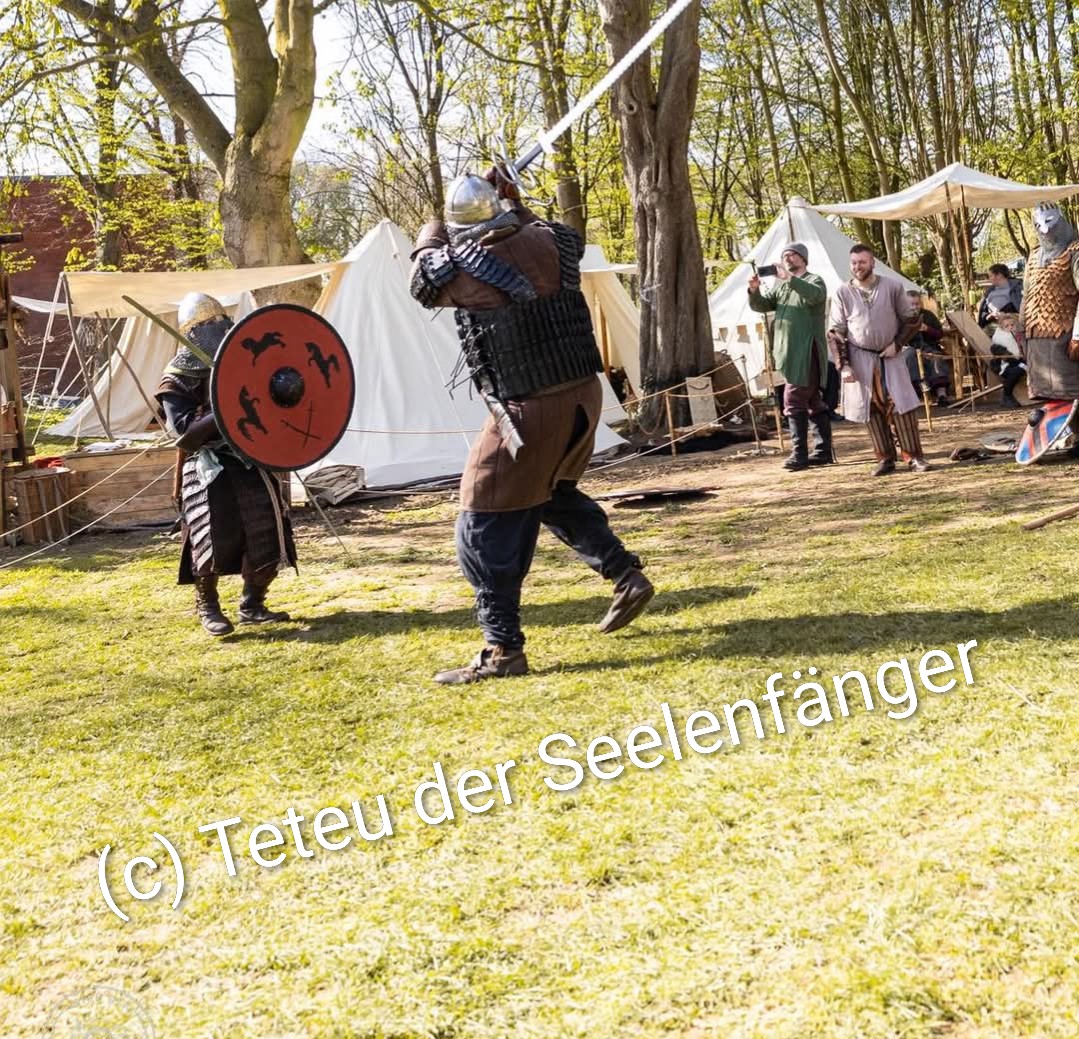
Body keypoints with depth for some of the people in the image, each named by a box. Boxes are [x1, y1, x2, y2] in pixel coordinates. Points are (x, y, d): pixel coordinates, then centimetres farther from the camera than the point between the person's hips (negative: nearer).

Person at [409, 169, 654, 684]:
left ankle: (503, 648, -2)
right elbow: (571, 239, 27)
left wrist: (431, 239, 27)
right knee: (554, 492, 31)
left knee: (486, 528, 0)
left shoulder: (462, 267, -13)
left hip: (529, 411, -7)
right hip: (583, 394, 7)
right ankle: (626, 575, 28)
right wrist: (518, 208, 30)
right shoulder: (546, 242, 1)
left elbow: (423, 284, 10)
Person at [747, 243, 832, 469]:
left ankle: (799, 454, -15)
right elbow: (761, 305, 10)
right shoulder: (780, 286, 20)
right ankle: (823, 451, 15)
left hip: (807, 352, -8)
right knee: (813, 402, 11)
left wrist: (789, 279, -37)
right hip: (789, 353, 8)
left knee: (794, 401, -14)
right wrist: (754, 289, -11)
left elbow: (815, 294, -25)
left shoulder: (814, 280, -2)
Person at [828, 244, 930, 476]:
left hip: (889, 355, 0)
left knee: (901, 405, -6)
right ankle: (885, 459, 10)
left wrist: (897, 344, -7)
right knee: (872, 409, 3)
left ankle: (914, 457, 0)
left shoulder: (892, 287, -2)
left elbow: (911, 319, 5)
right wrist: (844, 365, -7)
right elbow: (836, 333, 0)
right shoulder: (842, 293, -2)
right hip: (861, 359, 1)